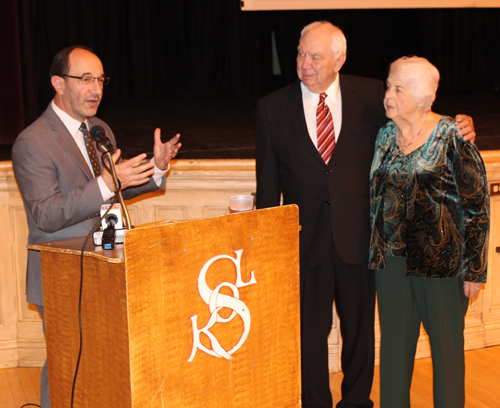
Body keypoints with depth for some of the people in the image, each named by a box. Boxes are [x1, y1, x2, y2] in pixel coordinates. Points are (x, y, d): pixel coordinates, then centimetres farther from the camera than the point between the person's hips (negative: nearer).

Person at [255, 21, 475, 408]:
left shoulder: (370, 95, -1)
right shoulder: (273, 108, 0)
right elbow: (268, 182, 4)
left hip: (358, 236, 1)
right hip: (306, 240, 0)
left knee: (360, 326, 15)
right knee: (311, 331, 9)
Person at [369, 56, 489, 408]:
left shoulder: (452, 138, -10)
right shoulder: (385, 135, 6)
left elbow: (477, 205, -9)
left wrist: (474, 269, -10)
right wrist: (376, 251, 11)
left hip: (442, 260, -5)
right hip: (391, 258, 5)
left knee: (447, 345, 9)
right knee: (395, 343, 13)